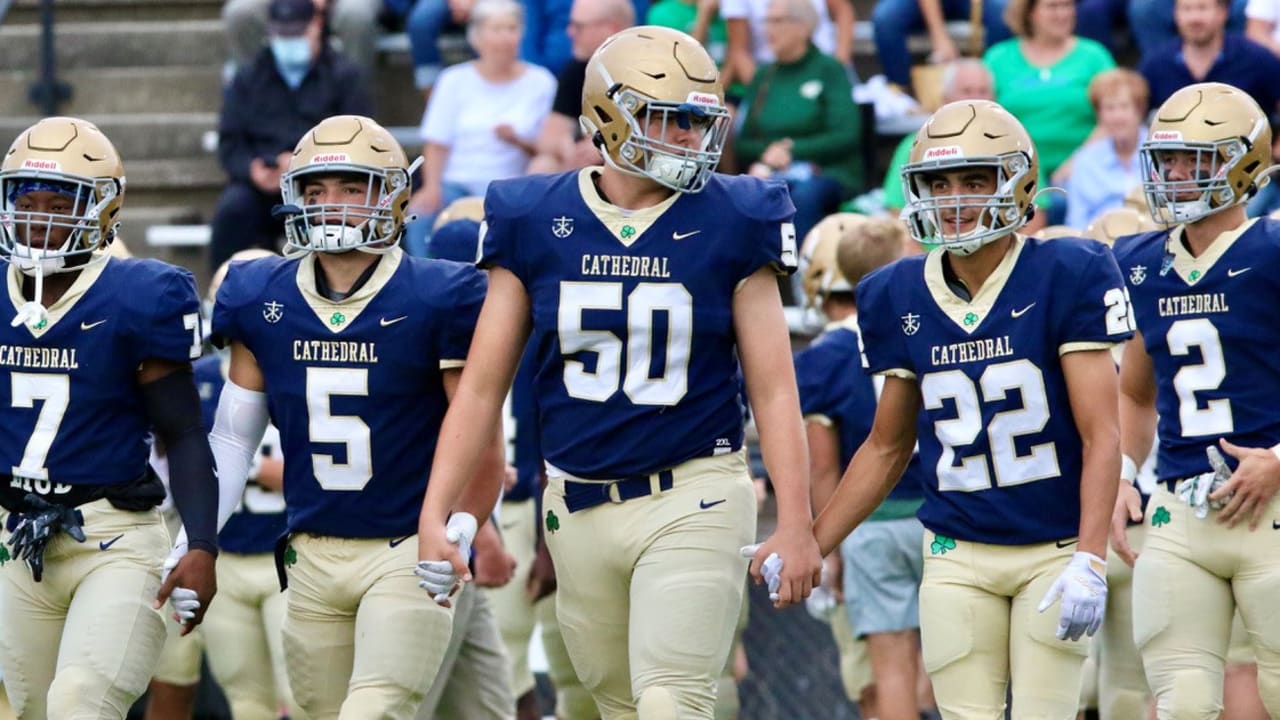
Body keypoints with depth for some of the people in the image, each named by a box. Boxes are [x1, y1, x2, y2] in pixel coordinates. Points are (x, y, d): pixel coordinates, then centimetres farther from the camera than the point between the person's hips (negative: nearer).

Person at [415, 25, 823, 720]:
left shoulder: (731, 225, -2)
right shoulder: (534, 224, 1)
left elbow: (773, 389, -1)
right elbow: (481, 386, 4)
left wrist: (795, 522, -6)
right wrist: (434, 515, -3)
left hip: (692, 504, -3)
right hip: (579, 503, 3)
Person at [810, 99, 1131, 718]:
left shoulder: (1066, 279, -9)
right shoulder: (899, 299, 3)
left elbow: (1101, 437, -12)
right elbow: (887, 447, 15)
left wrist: (1088, 561, -21)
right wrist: (808, 547, 11)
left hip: (1056, 548, -3)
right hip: (957, 557, 3)